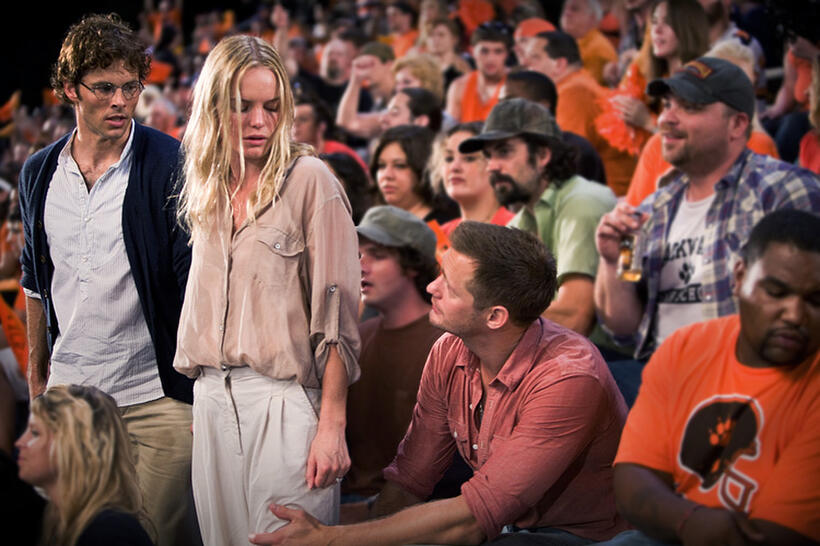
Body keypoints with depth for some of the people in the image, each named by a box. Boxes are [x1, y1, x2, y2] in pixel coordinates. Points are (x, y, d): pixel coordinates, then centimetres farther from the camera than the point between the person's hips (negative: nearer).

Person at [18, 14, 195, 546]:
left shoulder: (172, 166, -8)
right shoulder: (40, 173, 7)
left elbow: (195, 278, -9)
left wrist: (203, 384, -15)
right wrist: (37, 375, 20)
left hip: (157, 399, -4)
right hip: (69, 392, 5)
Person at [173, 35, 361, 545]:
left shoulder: (310, 181, -6)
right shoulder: (207, 190, 13)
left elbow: (336, 312, -10)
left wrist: (332, 425, -15)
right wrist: (201, 398, 15)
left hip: (284, 400, -6)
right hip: (213, 401, 6)